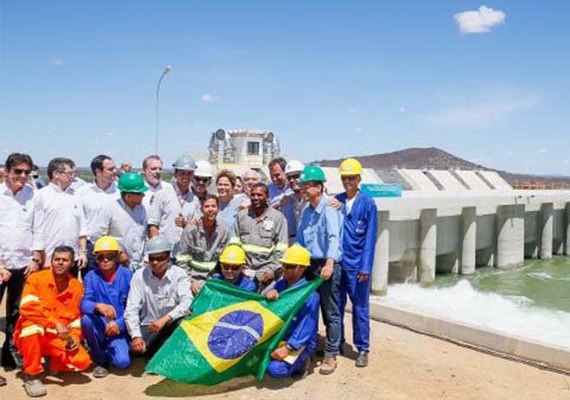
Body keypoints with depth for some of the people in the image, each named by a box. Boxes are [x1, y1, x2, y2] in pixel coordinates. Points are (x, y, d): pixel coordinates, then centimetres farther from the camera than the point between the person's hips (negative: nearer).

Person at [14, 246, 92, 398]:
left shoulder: (77, 286, 2)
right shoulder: (36, 279, -9)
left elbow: (77, 317, 7)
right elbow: (27, 308, -23)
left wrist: (75, 336, -12)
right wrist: (55, 324, -30)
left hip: (60, 340, 3)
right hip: (33, 336, -2)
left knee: (83, 361, -21)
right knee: (33, 326, -38)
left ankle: (54, 362, 14)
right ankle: (31, 375, -16)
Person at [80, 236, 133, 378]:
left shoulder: (128, 275, -4)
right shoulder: (91, 276, -1)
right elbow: (84, 303, -13)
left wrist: (118, 324, -20)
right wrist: (98, 306, -35)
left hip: (119, 329, -2)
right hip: (99, 328, 2)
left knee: (122, 362, -24)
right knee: (86, 318, -31)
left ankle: (109, 350, 16)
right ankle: (100, 359, -5)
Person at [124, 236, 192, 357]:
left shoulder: (179, 274, -7)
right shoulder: (139, 275, -3)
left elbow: (187, 302, -21)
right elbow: (131, 309, -9)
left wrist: (165, 319, -36)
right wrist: (136, 336, -24)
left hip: (173, 326, -1)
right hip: (148, 326, 2)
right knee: (136, 347, -26)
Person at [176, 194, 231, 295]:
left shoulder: (224, 230, -1)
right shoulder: (191, 229, -9)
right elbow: (181, 260, -6)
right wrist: (190, 281, -11)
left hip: (213, 276, 3)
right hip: (194, 278, -3)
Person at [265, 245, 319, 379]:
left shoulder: (309, 294, -18)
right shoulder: (280, 285, 3)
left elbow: (306, 327, -20)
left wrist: (287, 348, -27)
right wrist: (268, 295, -21)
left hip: (299, 342, -6)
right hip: (277, 336, 6)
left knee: (276, 369, -26)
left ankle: (300, 361, 3)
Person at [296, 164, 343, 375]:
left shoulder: (329, 208, -12)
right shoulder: (307, 210, 13)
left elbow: (334, 237, -24)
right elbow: (300, 239, 18)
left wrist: (329, 263, -35)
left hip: (327, 265, -7)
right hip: (309, 264, 8)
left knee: (330, 312, 1)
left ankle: (331, 355, 10)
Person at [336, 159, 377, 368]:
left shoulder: (368, 204, -5)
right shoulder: (336, 201, 6)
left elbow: (370, 237, -7)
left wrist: (366, 267, -11)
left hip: (357, 264, -4)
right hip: (337, 262, 4)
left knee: (360, 307, 4)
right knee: (336, 305, 12)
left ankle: (363, 349, 15)